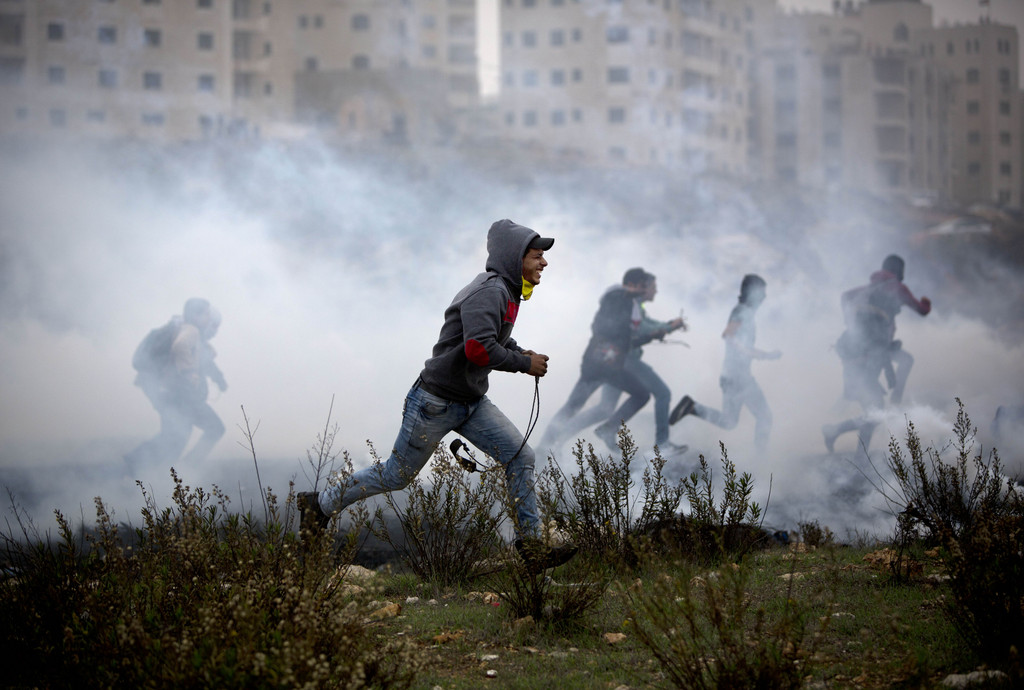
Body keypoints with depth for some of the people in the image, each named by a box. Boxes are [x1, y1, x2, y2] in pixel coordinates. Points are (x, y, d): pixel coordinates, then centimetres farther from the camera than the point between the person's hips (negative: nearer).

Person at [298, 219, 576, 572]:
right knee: (396, 476, 6)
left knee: (521, 456, -4)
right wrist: (524, 364, -24)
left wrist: (518, 351, 10)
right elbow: (478, 348, -36)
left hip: (472, 403, 9)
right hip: (436, 403, -9)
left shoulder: (506, 291, 8)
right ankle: (320, 504, 24)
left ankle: (531, 545, 0)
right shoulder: (489, 292, -23)